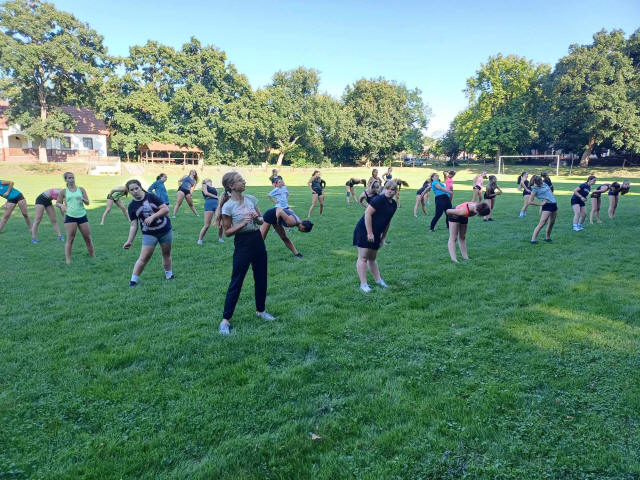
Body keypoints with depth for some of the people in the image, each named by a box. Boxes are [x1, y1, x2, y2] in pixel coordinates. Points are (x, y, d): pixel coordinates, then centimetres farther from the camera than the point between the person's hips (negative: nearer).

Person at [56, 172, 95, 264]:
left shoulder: (81, 189, 7)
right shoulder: (63, 192, 4)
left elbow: (87, 202, 6)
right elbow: (57, 203, 10)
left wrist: (83, 199, -15)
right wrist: (61, 205, -12)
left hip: (82, 216, 2)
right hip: (70, 217, -2)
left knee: (88, 238, 6)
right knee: (70, 239, -5)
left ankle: (94, 256, 15)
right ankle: (68, 260, 0)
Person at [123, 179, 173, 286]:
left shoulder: (151, 197, -7)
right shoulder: (132, 206, -1)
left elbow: (166, 209, -13)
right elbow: (134, 225, 1)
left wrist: (153, 217, -24)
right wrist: (129, 241, -5)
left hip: (165, 230, 0)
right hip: (149, 234, 0)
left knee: (166, 254, 12)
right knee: (144, 258, -8)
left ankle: (169, 275, 31)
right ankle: (133, 280, 0)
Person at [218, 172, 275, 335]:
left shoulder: (251, 199, 3)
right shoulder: (228, 206, -12)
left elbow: (261, 220, 13)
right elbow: (227, 231, -9)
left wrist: (257, 218, -10)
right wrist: (242, 223, -22)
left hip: (258, 241, 6)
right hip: (242, 244, -6)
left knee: (261, 279, 15)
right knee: (236, 282, -2)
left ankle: (260, 310, 34)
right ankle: (225, 319, 8)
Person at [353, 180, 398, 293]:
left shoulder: (394, 204, 9)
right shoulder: (379, 199, -16)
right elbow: (367, 214, -21)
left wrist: (383, 237, 19)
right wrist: (369, 233, -23)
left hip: (375, 234, 8)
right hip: (364, 231, -8)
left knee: (372, 258, 19)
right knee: (363, 257, -5)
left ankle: (378, 279, 27)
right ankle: (363, 284, -3)